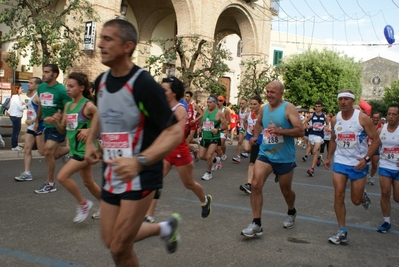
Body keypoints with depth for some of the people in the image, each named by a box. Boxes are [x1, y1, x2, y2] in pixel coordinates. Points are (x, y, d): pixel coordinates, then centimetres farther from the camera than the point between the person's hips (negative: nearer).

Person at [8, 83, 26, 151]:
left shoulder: (14, 97, 12)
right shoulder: (16, 97, -18)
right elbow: (20, 108, -19)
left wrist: (22, 104, 3)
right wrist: (25, 105, -3)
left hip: (15, 116, 10)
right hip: (16, 116, -10)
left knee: (16, 131, 15)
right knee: (16, 131, -2)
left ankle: (15, 145, 22)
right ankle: (14, 146, 5)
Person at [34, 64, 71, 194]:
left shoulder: (61, 90, -17)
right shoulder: (41, 87, 5)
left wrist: (55, 118, -28)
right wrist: (37, 121, 22)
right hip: (47, 125, 7)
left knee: (48, 151, -12)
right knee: (54, 153, 13)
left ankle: (50, 184, 2)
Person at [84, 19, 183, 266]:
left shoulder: (144, 84, -21)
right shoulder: (101, 80, 1)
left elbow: (175, 132, -24)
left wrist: (140, 161, -36)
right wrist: (90, 141, 10)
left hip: (141, 176, -7)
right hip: (111, 174, 7)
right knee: (111, 241, 16)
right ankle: (165, 227, 38)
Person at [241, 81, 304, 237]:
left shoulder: (288, 108, -13)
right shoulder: (263, 109, 4)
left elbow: (300, 131, -20)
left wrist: (279, 131, -30)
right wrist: (255, 136, 10)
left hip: (284, 158, -4)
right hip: (265, 154, 4)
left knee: (285, 190, 14)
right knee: (256, 185, -15)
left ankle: (291, 213, 47)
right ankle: (256, 224, -7)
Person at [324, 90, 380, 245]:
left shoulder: (362, 118, -12)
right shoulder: (335, 120, 2)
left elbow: (376, 140, -10)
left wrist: (366, 158, -21)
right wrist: (328, 158, 12)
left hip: (358, 164, -3)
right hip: (340, 162, 3)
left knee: (356, 200, 4)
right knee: (338, 195, -8)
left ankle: (363, 196, 44)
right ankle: (342, 232, 1)